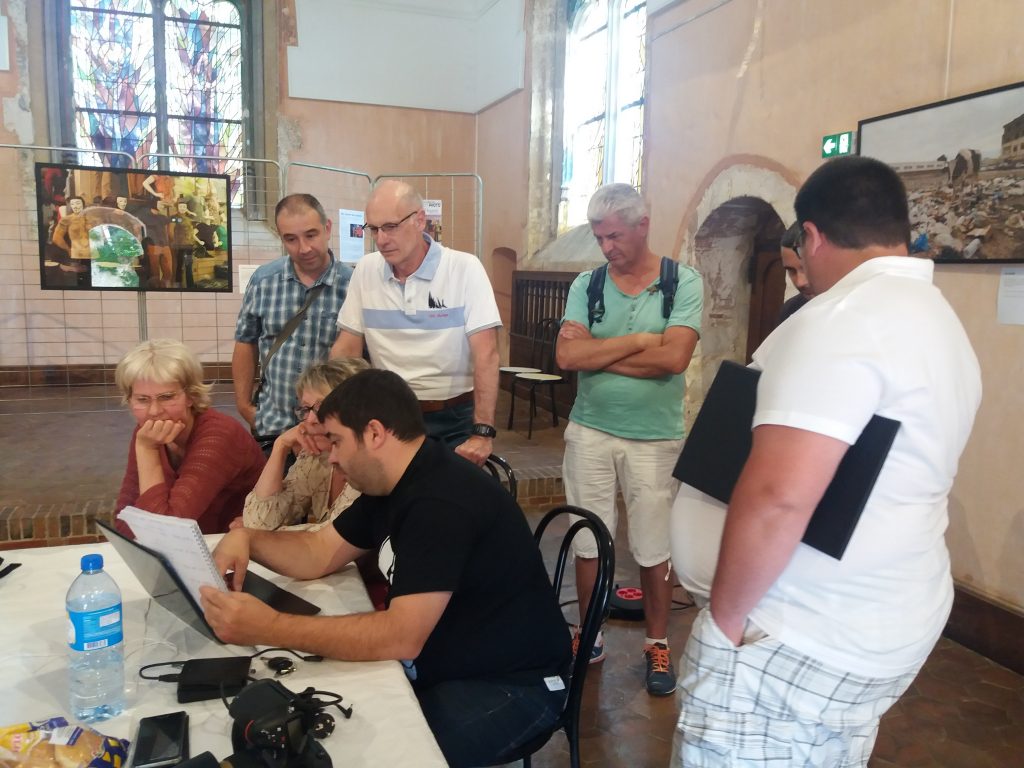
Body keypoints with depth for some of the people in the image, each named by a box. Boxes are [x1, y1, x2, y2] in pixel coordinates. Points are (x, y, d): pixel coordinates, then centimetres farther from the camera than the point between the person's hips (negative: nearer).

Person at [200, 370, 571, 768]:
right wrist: (246, 538, -8)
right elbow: (318, 554, 10)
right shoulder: (390, 483, 4)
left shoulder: (443, 501, -28)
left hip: (509, 685, -8)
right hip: (442, 664, 9)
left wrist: (270, 628, -33)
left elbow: (400, 637, -33)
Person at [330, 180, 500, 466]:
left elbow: (485, 354, -16)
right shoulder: (366, 271, 0)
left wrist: (483, 432, -23)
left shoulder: (464, 268, -11)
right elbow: (347, 349, 3)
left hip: (455, 420, -3)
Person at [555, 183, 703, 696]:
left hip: (655, 438, -2)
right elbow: (566, 356, -12)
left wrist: (596, 353, -12)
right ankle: (590, 638, 31)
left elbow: (674, 358, -18)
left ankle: (658, 646, 29)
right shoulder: (586, 285, 2)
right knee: (587, 544, 11)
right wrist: (640, 339, -14)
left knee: (654, 551, 8)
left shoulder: (684, 283, -4)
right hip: (590, 432, 2)